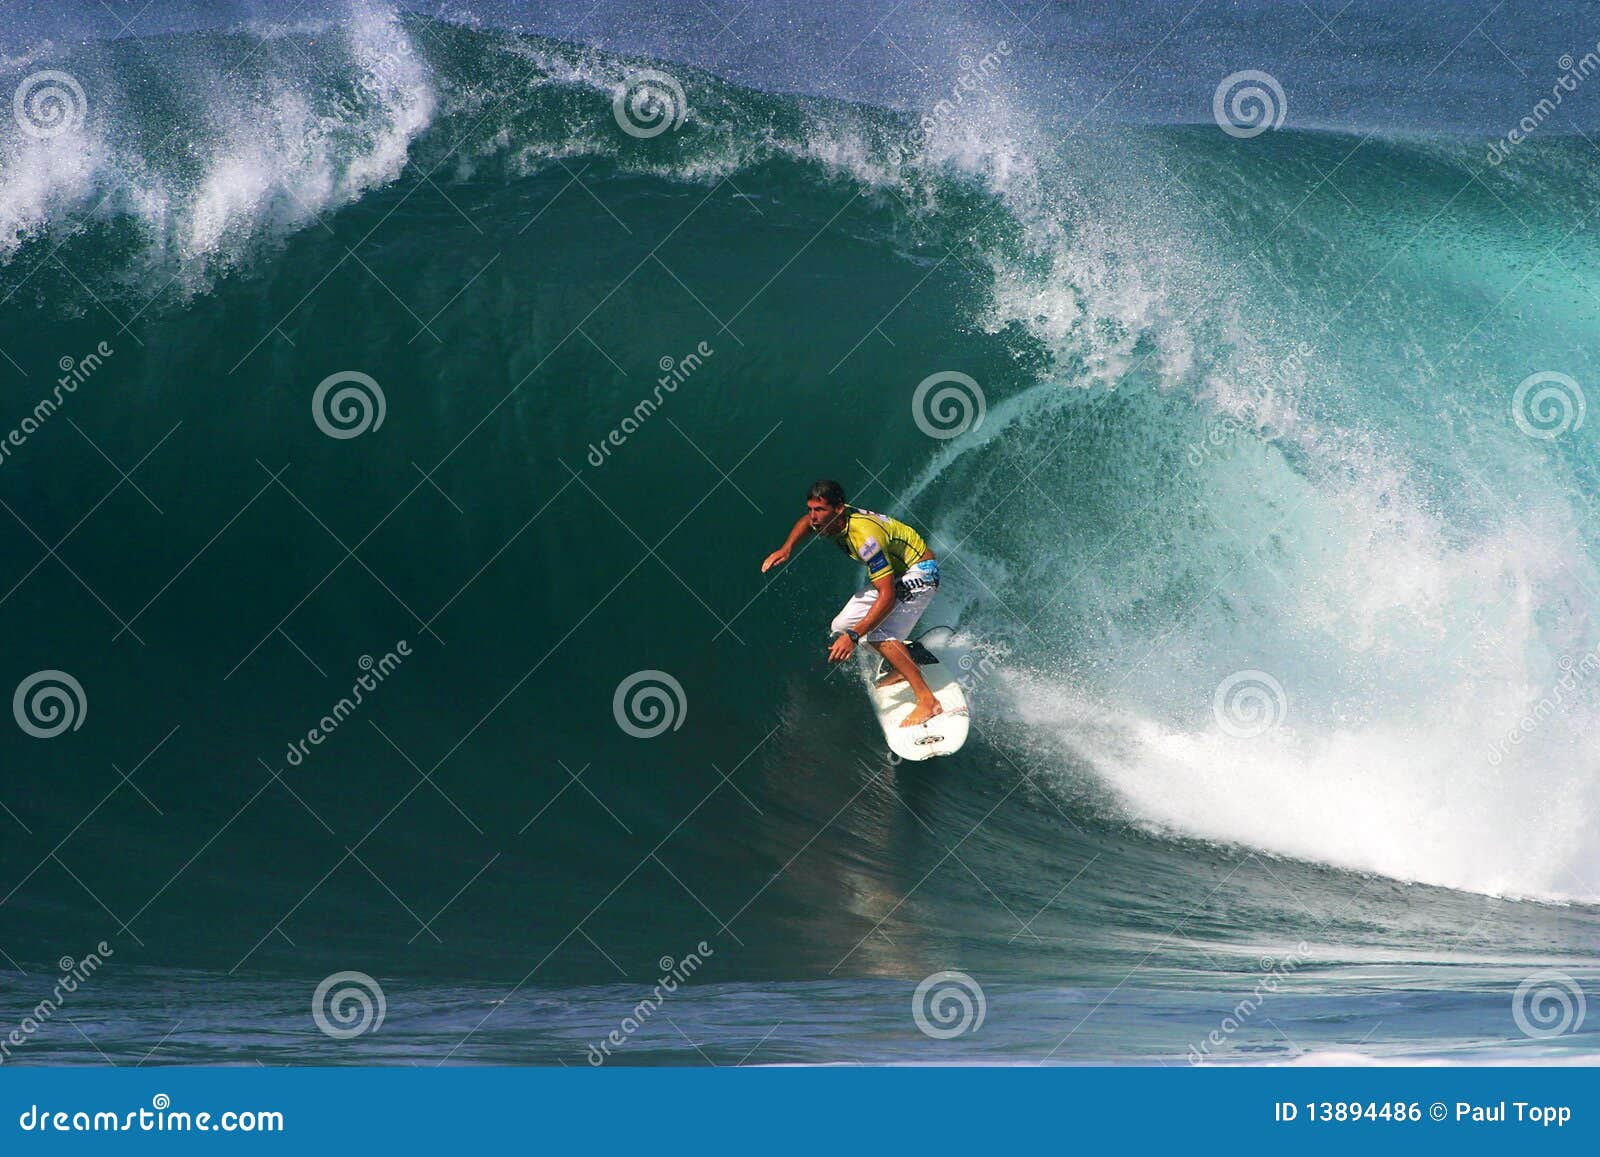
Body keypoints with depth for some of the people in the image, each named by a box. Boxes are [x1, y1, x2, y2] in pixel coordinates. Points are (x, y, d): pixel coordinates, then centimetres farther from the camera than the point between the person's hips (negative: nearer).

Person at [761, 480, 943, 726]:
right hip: (893, 573, 9)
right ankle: (905, 670, 26)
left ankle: (927, 701, -26)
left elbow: (888, 596, -38)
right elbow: (806, 522, 18)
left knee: (880, 634, -27)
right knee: (842, 627, 8)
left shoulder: (864, 535, -36)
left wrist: (854, 636, -42)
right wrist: (786, 549, -1)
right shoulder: (828, 519, -11)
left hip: (919, 571, -9)